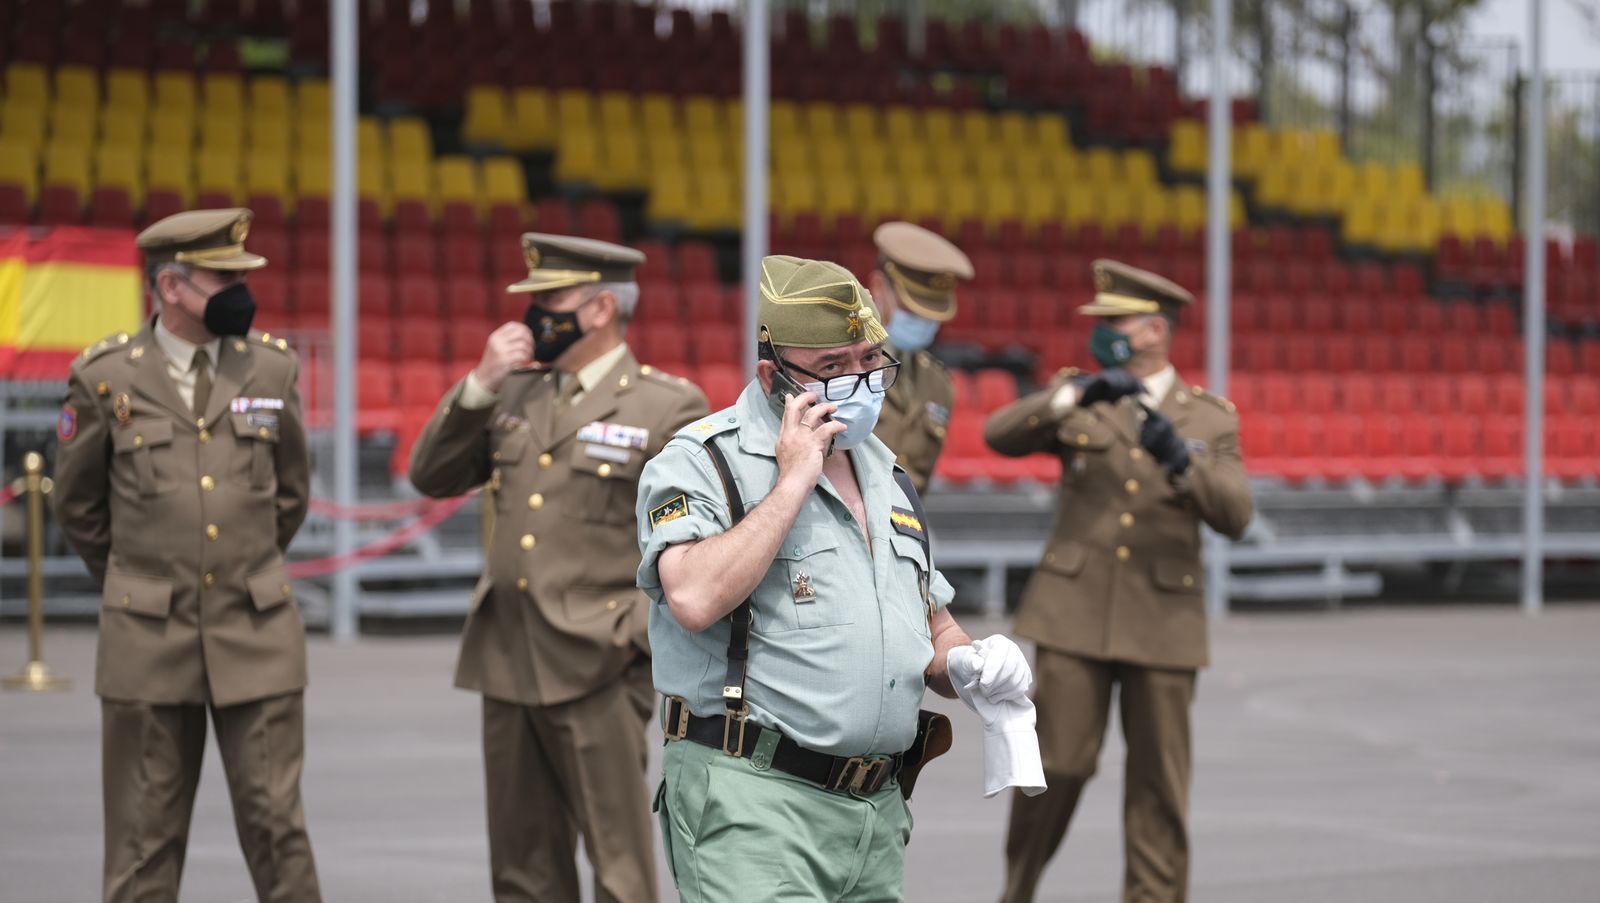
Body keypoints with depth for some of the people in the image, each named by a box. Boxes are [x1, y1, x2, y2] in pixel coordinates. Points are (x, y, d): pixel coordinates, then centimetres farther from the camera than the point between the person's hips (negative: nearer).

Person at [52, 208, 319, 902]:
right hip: (147, 638, -1)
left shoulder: (273, 368, 4)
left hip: (258, 634, 1)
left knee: (275, 824, 3)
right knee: (144, 839, 4)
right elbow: (77, 505, 11)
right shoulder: (105, 376, -3)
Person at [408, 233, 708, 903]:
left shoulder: (669, 408, -4)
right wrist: (479, 387, -1)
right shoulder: (517, 393, 13)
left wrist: (644, 633, -11)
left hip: (598, 669, -6)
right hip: (508, 664, 6)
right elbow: (431, 476, 10)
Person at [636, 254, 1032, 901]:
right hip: (751, 804, -7)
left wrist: (979, 665, 4)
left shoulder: (886, 478, 19)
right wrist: (793, 482, -14)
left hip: (879, 816, 7)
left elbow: (936, 635, 28)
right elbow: (696, 599, -22)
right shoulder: (703, 462, -3)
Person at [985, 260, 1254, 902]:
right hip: (1076, 612, 0)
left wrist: (1180, 458, -21)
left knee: (1159, 782, 2)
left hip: (1163, 620, 0)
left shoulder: (1210, 419, 6)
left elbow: (1234, 516, -5)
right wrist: (1076, 395, -20)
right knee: (1058, 766, -1)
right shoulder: (1079, 401, 9)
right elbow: (1000, 434, -8)